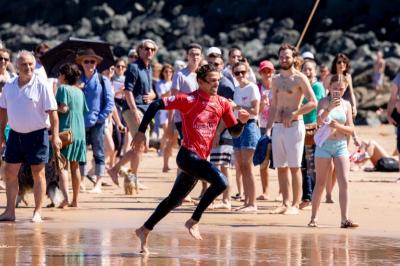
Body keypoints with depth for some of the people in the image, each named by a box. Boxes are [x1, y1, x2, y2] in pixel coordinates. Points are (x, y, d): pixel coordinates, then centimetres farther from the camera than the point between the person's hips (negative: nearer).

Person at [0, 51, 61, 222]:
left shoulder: (41, 85, -9)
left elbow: (52, 111, -11)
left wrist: (55, 135, -16)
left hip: (37, 134, -5)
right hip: (15, 134, 5)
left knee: (38, 174, 1)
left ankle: (37, 212, 6)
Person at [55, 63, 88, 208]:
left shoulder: (63, 89, -5)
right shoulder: (79, 91, 14)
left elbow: (63, 108, -16)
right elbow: (84, 110, 15)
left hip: (65, 130, -6)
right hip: (80, 132, 6)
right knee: (75, 166, 12)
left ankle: (65, 197, -24)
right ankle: (75, 200, 14)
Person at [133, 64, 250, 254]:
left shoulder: (222, 104, 8)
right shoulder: (190, 100, -12)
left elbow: (234, 132, 12)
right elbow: (156, 105, -12)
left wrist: (241, 121, -10)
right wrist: (141, 131, -14)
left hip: (200, 158, 7)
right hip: (188, 155, -7)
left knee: (175, 199, 16)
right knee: (220, 182, -25)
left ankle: (145, 230, 29)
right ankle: (193, 222, -13)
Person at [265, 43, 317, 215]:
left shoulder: (299, 78, -5)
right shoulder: (276, 80, 15)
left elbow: (313, 102, -12)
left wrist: (293, 114, -16)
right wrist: (268, 128, 13)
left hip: (294, 125, -7)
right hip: (277, 127, 7)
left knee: (294, 167, -7)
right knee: (280, 167, 7)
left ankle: (295, 205, -5)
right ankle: (285, 203, 13)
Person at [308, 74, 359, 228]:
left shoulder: (346, 105, 7)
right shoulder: (324, 102, -2)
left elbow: (351, 129, 6)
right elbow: (319, 120, -19)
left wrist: (338, 126, -13)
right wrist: (330, 108, -34)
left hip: (341, 145, 3)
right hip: (324, 145, -3)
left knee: (344, 182, -7)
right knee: (320, 183, 4)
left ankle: (345, 219, -10)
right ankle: (314, 218, 13)